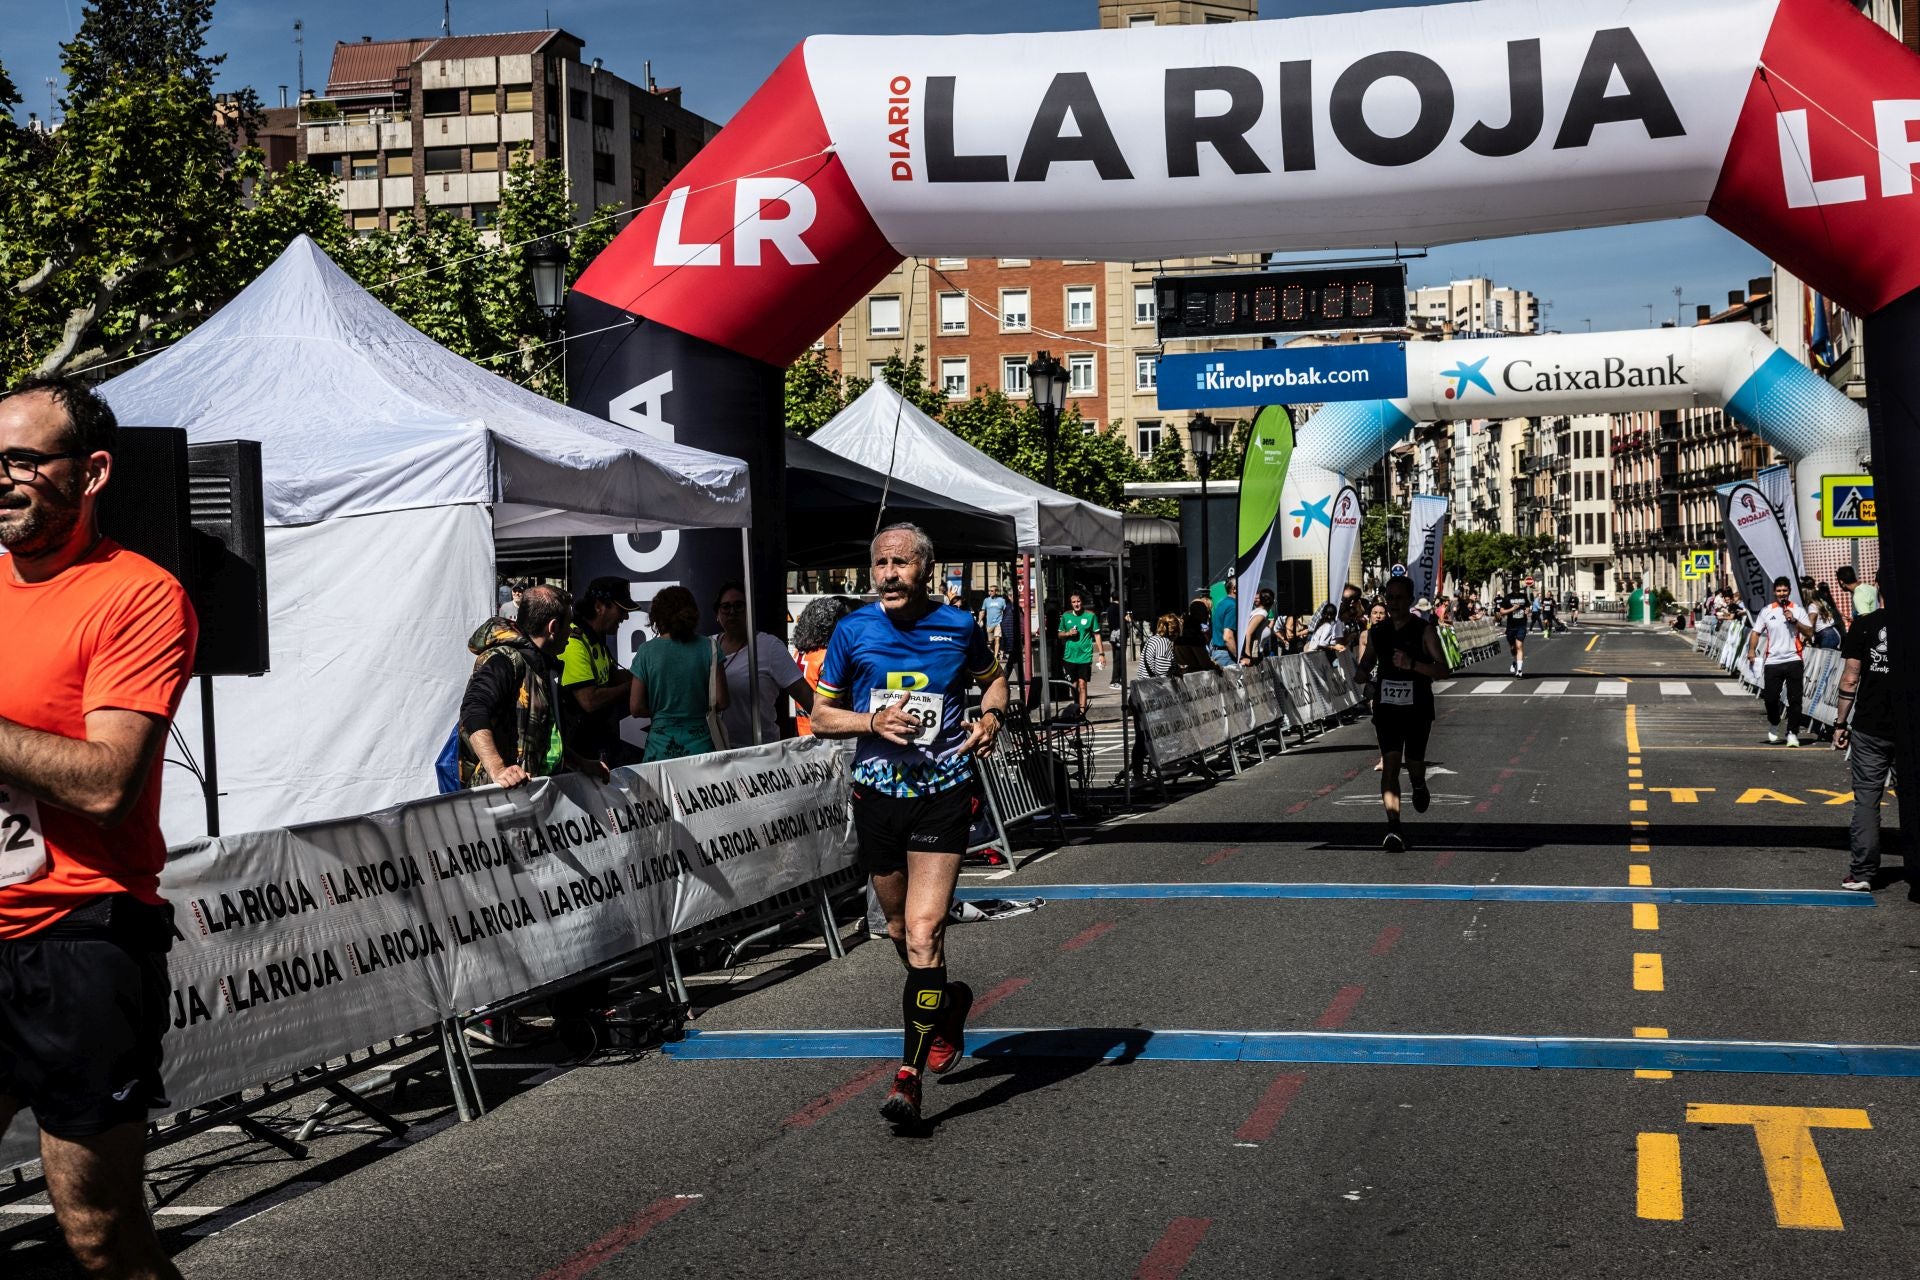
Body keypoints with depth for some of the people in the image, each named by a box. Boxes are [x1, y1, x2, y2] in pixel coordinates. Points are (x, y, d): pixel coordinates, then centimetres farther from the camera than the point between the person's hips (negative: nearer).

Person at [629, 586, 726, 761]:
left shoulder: (646, 651, -2)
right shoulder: (708, 647, -2)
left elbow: (636, 709, -2)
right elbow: (721, 702, -2)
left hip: (661, 747, 0)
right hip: (700, 744, 0)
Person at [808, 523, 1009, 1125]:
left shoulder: (959, 627, 0)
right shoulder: (853, 631, 1)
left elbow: (993, 678, 20)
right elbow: (821, 716, 6)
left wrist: (991, 717, -2)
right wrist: (874, 721, -13)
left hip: (944, 791, -3)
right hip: (877, 792, 3)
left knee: (923, 931, -14)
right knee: (900, 928, 16)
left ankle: (910, 1075, -11)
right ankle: (948, 1002, 47)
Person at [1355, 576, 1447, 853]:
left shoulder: (1425, 631, -9)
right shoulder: (1377, 631, 3)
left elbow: (1442, 670, -17)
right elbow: (1368, 662, 18)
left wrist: (1412, 664, -32)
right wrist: (1363, 676, -6)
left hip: (1418, 708, -2)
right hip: (1386, 707, 2)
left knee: (1414, 761, 13)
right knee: (1390, 762, -14)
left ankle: (1419, 786, 53)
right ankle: (1394, 829, -22)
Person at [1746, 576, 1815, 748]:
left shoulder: (1797, 610, 5)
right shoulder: (1767, 611, 8)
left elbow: (1810, 633, 0)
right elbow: (1756, 632, 8)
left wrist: (1794, 620, -12)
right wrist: (1752, 650, -8)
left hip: (1793, 661, -1)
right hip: (1773, 661, 1)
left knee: (1794, 699, -3)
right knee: (1770, 698, -1)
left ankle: (1792, 733, 5)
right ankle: (1773, 724, 28)